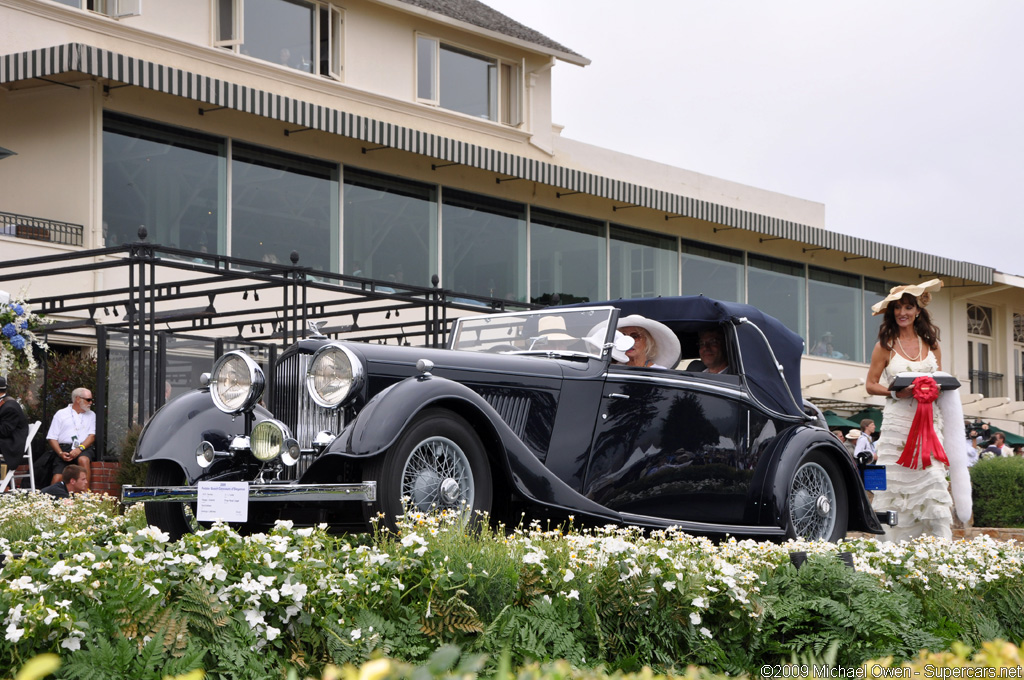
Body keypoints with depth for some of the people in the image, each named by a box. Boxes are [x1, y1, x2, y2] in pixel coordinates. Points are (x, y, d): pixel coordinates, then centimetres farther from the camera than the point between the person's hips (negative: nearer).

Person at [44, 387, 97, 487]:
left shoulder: (91, 415, 20)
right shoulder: (61, 414, 14)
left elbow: (92, 436, 8)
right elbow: (52, 438, 8)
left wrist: (80, 449, -12)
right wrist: (60, 453, -11)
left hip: (83, 448, 0)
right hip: (63, 448, 0)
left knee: (84, 459, -35)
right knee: (57, 478, -24)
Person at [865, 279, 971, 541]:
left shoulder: (931, 344, 14)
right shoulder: (885, 346, 5)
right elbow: (871, 384, 6)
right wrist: (895, 392, -13)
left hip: (929, 421, 2)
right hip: (898, 422, -2)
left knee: (932, 477, -10)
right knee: (896, 481, -6)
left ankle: (942, 540, -12)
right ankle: (893, 546, -3)